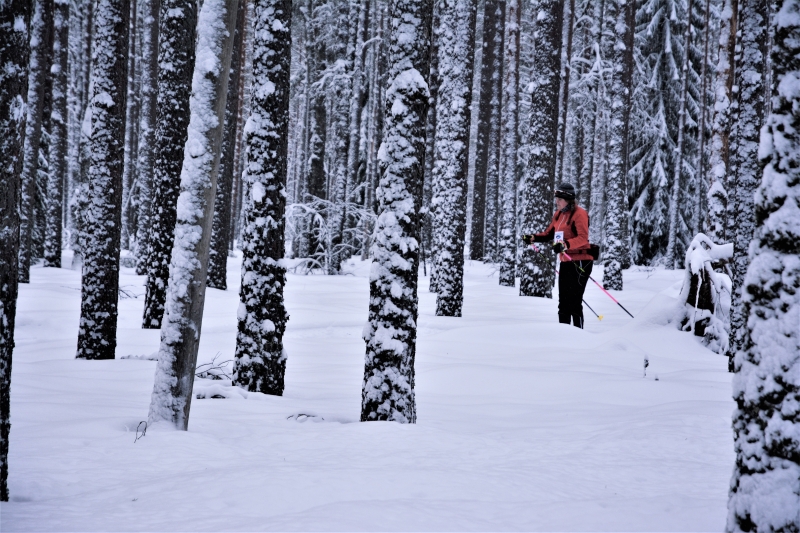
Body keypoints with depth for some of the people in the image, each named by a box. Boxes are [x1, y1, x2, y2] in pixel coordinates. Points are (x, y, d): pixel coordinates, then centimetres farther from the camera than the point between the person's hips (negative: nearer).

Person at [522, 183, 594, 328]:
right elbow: (549, 234, 23)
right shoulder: (559, 214, 14)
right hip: (566, 262, 9)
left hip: (580, 262, -9)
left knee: (574, 301, -11)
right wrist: (533, 238, 6)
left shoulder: (579, 213, -12)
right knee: (563, 301, 10)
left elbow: (583, 238, -23)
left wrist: (565, 245, -38)